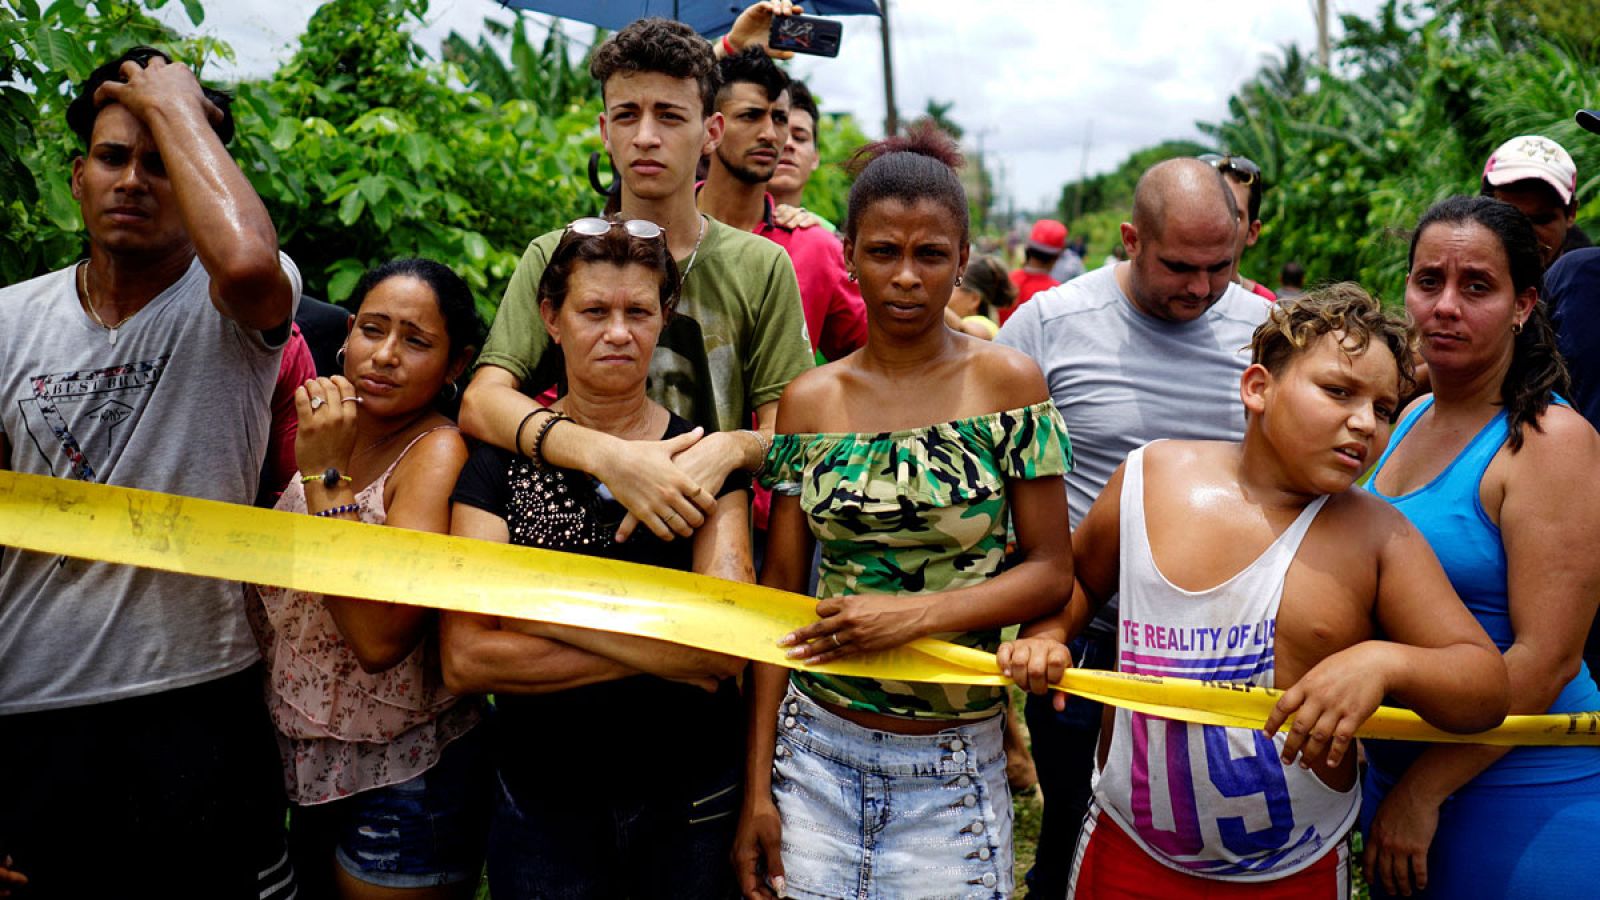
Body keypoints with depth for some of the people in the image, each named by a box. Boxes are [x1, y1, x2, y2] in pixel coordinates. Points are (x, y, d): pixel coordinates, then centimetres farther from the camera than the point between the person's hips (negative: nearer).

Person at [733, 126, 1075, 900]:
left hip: (955, 766, -1)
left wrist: (915, 614, -20)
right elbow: (780, 594, 1)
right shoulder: (808, 401, 0)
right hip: (815, 747, 2)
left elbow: (1050, 572, -5)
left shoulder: (1008, 384, -6)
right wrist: (757, 787, -1)